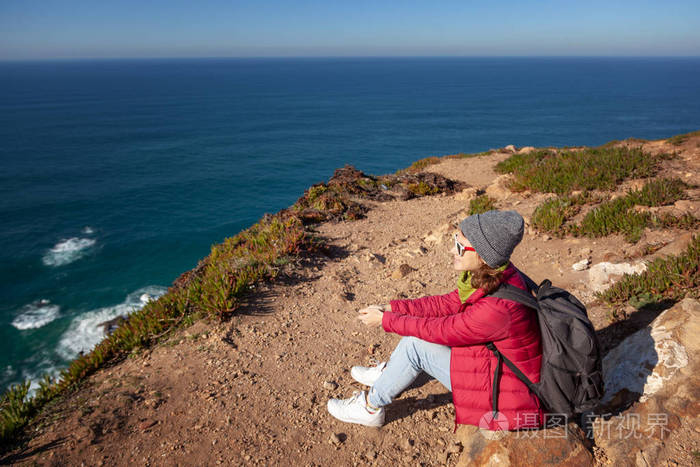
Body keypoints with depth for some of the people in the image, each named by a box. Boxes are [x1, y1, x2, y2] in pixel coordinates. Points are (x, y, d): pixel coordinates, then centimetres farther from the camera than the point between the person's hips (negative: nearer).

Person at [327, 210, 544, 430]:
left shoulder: (497, 307, -35)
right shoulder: (495, 273, -8)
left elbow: (441, 330, -24)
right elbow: (449, 303, 1)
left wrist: (384, 320, -11)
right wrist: (389, 308, -2)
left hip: (505, 399, -8)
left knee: (415, 344, -14)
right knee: (423, 324, 6)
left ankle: (370, 408, 7)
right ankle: (387, 373, 29)